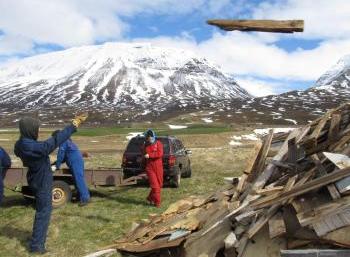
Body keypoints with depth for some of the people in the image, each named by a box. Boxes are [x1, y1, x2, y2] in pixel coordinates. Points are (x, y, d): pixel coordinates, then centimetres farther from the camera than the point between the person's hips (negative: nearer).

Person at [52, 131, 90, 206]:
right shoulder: (67, 140, 24)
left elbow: (61, 155, -10)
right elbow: (65, 156, 27)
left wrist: (57, 166, -4)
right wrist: (57, 164, 22)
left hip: (76, 162, -10)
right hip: (77, 161, 10)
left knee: (79, 180, -9)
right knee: (78, 179, 13)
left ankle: (85, 198, -8)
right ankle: (86, 196, 17)